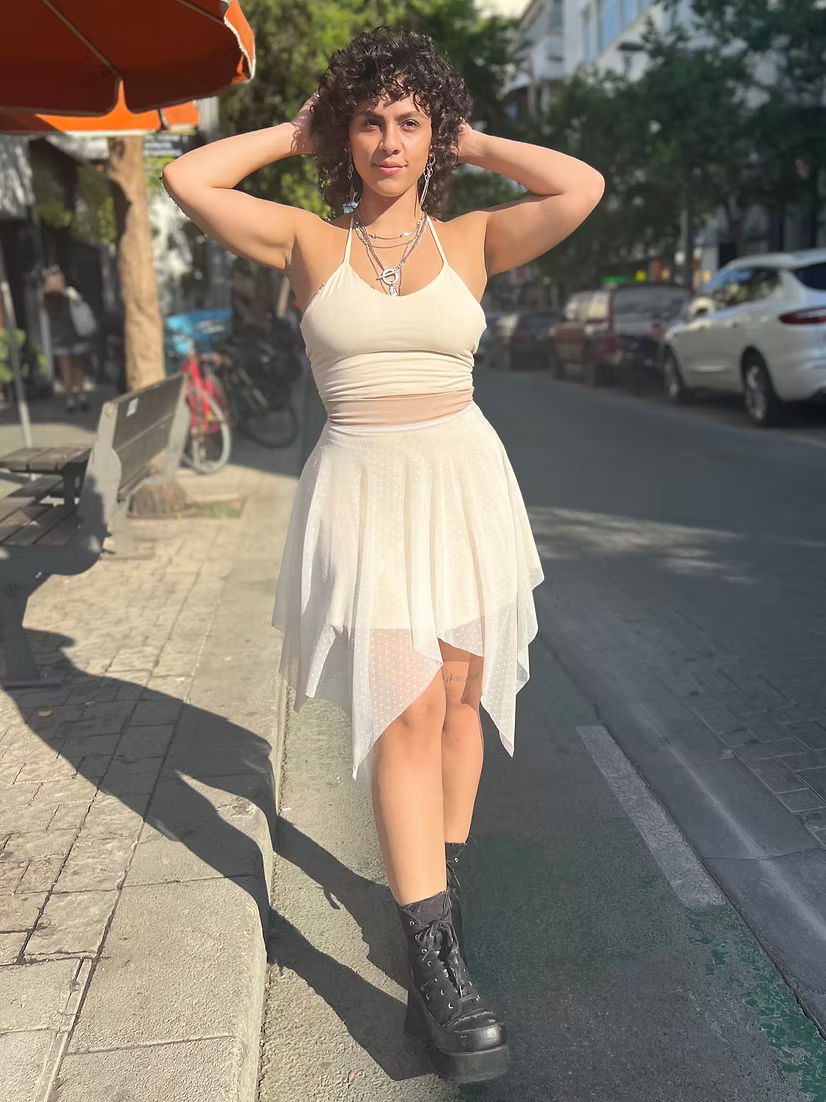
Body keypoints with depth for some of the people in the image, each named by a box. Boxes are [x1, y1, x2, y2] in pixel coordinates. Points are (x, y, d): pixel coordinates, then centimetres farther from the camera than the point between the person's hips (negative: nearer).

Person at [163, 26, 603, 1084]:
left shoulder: (468, 241, 7)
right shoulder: (308, 240, 5)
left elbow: (582, 187, -5)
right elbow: (187, 179, -3)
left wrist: (473, 144, 8)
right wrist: (294, 132, 8)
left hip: (463, 479, 3)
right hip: (362, 489, -2)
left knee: (458, 699, 9)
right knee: (409, 715, -11)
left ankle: (436, 892, 31)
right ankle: (437, 974, -4)